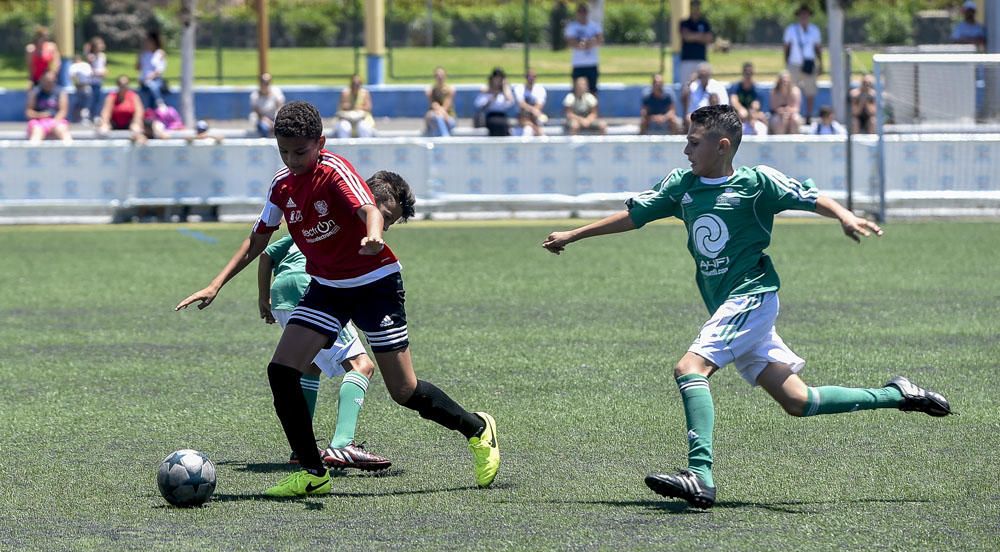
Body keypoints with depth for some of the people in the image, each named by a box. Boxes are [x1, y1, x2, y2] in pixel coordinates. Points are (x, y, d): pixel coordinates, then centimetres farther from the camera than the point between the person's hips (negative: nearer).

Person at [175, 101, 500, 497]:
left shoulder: (335, 172, -19)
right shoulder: (283, 184, 0)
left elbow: (370, 209, -38)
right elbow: (258, 239, 13)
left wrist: (374, 234, -62)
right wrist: (216, 285, 5)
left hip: (375, 283, -6)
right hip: (326, 289, 6)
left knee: (404, 391, -5)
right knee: (281, 372, -12)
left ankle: (477, 430, 22)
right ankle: (313, 474, -1)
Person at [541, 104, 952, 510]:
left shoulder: (757, 181, -7)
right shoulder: (681, 185, 11)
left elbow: (810, 198, -8)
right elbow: (633, 215, 17)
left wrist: (846, 217, -28)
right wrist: (571, 236, 18)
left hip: (752, 297, -7)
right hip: (727, 307, 7)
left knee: (690, 368, -25)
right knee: (797, 401, 7)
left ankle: (700, 475, -34)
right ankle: (896, 395, 20)